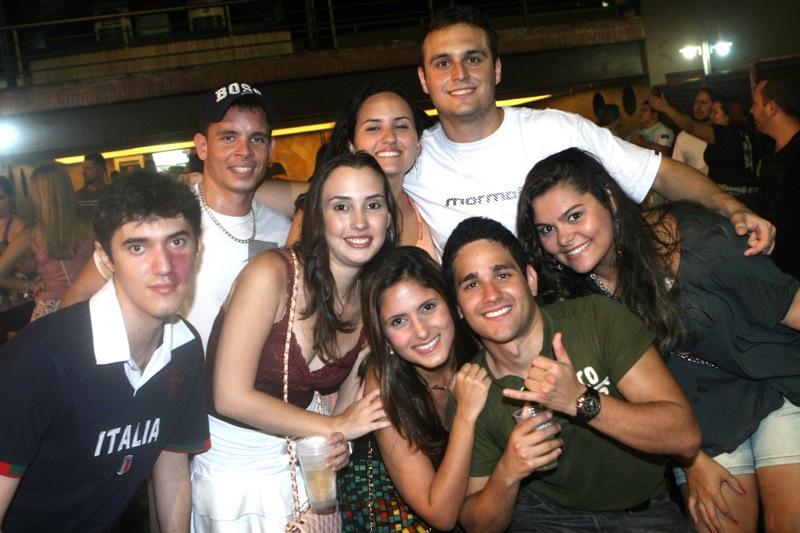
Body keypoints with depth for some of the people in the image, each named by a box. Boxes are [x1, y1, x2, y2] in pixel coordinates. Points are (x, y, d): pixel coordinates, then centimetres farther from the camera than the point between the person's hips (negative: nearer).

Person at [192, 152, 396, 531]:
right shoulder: (271, 274, -23)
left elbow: (349, 404, 5)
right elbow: (231, 396, -24)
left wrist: (340, 445, -16)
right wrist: (335, 426, -20)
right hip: (234, 465, -4)